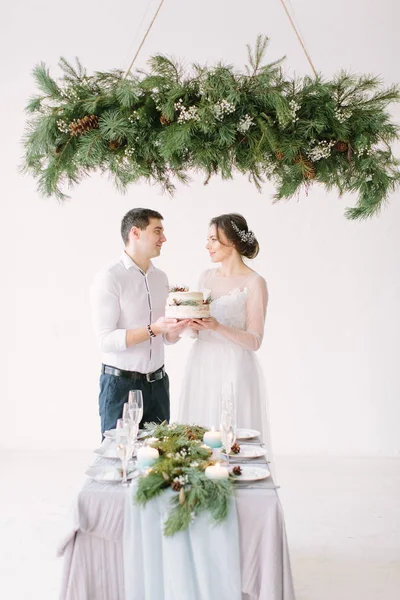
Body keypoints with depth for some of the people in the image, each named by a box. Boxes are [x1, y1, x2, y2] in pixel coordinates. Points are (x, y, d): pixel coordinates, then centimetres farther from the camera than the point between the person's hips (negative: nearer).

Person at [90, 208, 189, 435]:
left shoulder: (161, 277, 10)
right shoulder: (109, 278, -11)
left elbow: (167, 338, 13)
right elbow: (107, 340, -17)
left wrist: (177, 327, -9)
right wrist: (153, 329, -25)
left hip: (158, 383, 6)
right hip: (121, 384, -6)